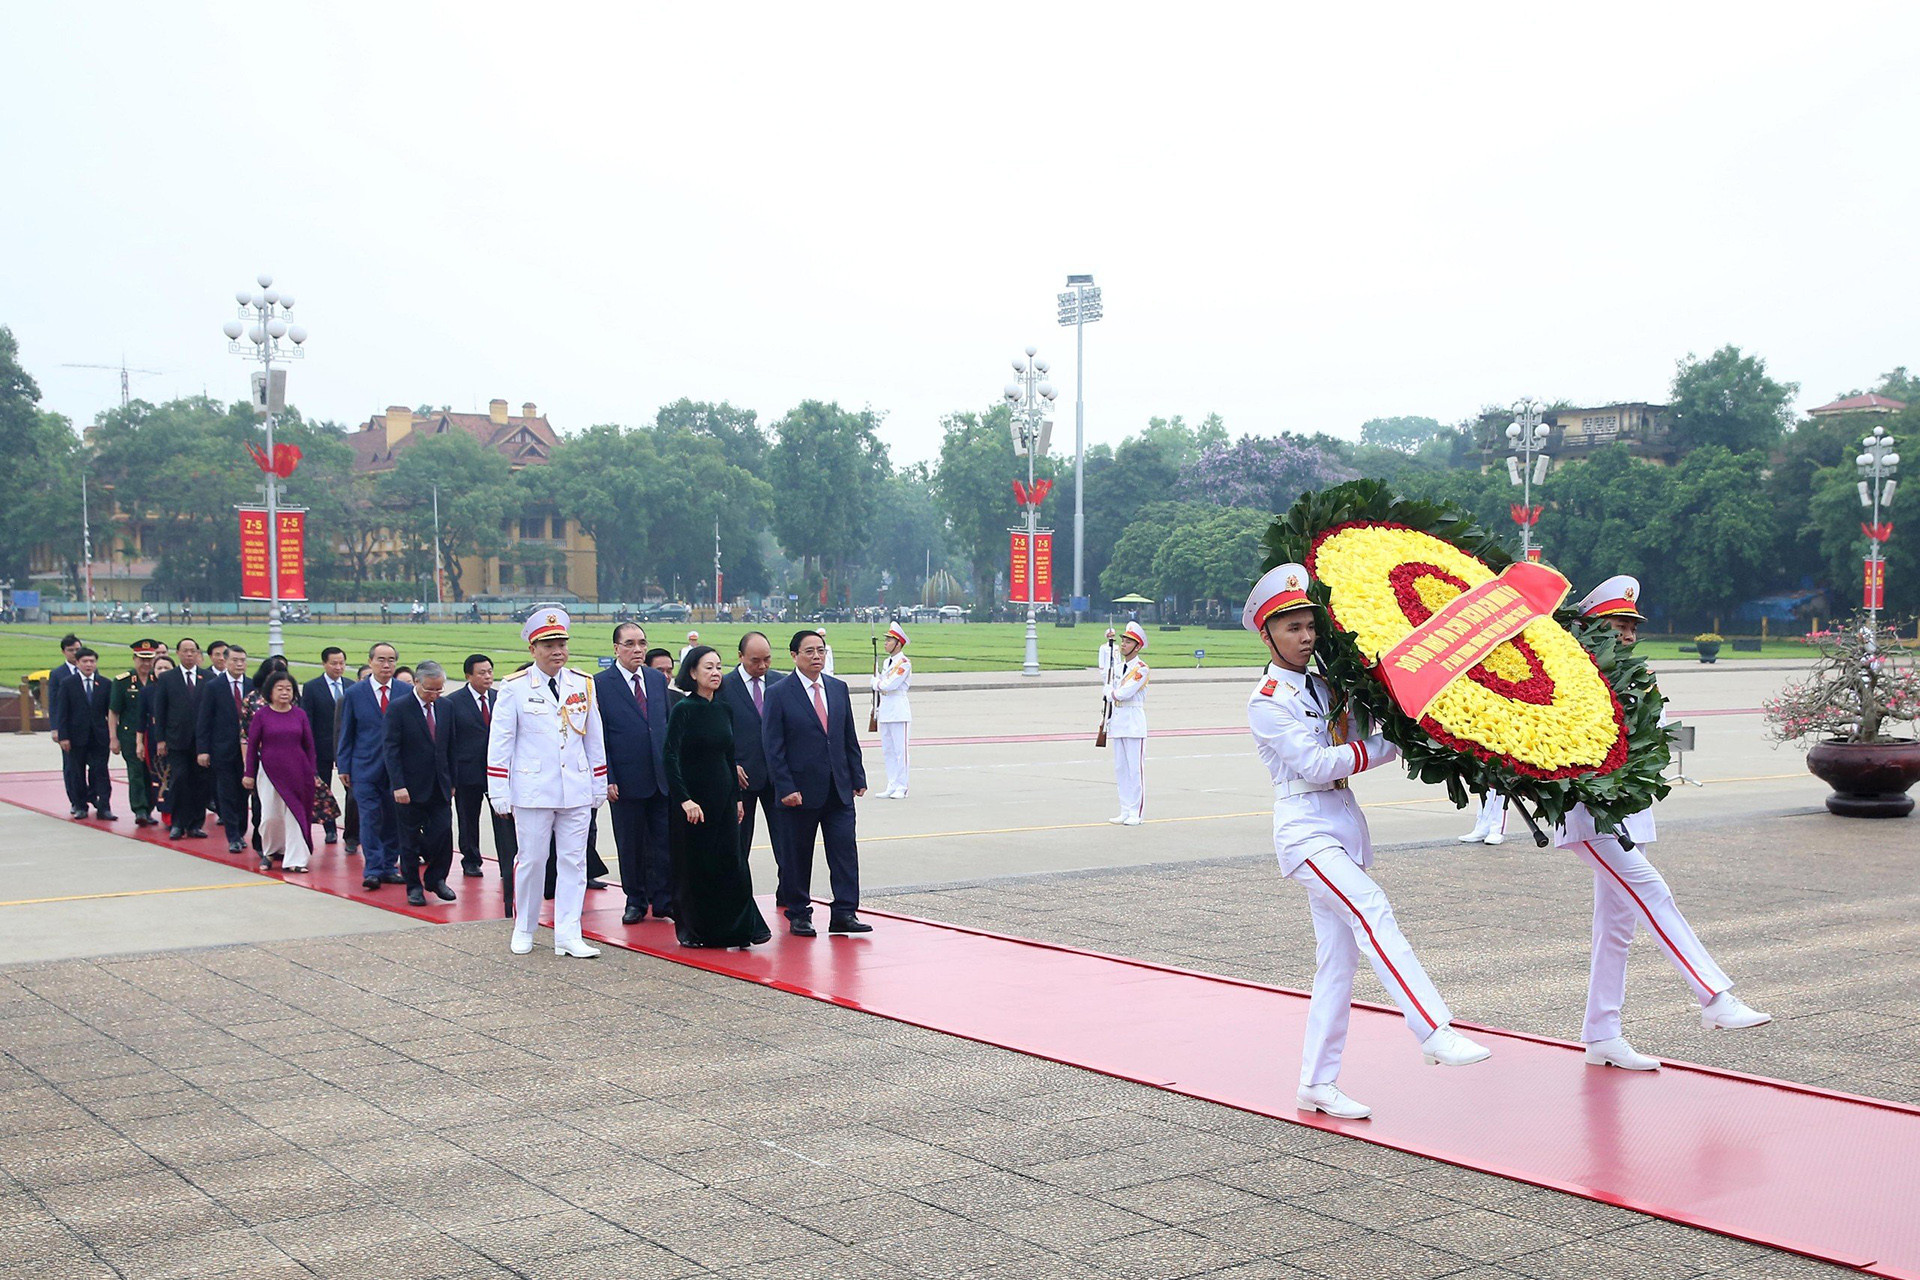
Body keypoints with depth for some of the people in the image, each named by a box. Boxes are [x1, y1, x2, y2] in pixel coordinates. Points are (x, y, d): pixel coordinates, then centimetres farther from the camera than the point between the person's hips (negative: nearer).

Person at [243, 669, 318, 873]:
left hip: (297, 773, 1)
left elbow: (309, 745, 7)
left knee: (294, 815, 0)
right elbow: (252, 745, 3)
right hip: (269, 772, -1)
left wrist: (313, 774, 5)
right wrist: (249, 774, 2)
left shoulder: (300, 714, 3)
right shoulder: (261, 715, -1)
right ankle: (269, 853, 25)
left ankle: (294, 860, 5)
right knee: (270, 817, 0)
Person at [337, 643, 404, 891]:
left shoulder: (406, 693, 2)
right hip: (365, 768, -1)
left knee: (393, 819, 6)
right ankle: (372, 870, -4)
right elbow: (346, 734, 6)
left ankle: (389, 867, 16)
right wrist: (344, 768, 2)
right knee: (370, 818, -6)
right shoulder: (354, 694, 2)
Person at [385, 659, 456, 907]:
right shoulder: (398, 708, -7)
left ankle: (436, 879, 17)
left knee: (443, 834, -2)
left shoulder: (445, 707, 8)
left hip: (439, 788, 4)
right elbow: (391, 750, -10)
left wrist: (451, 781, 11)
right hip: (410, 788, -4)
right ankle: (414, 886, 16)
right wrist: (398, 785, -17)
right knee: (410, 839, 5)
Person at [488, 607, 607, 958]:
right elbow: (500, 743, -1)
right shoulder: (514, 688, -2)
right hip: (533, 791, -3)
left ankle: (568, 935, 6)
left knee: (573, 861, 2)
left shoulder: (583, 685, 8)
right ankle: (523, 930, 21)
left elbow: (594, 739, 14)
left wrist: (600, 786, 13)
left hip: (577, 792, 3)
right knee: (531, 860, 5)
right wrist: (499, 793, -5)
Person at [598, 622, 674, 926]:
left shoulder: (657, 679, 10)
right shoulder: (601, 684, -5)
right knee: (630, 846, 7)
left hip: (662, 777, 4)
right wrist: (607, 780, -11)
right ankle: (636, 901, 20)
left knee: (665, 843, 2)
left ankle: (664, 901, 12)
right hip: (626, 781, -3)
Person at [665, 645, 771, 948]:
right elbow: (671, 758, -15)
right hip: (692, 801, -5)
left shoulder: (724, 711, 8)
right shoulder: (684, 710, -10)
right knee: (692, 866, 3)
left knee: (732, 863, 2)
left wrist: (737, 797, 15)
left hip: (723, 798, 5)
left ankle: (739, 927, 8)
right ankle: (691, 931, 15)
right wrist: (685, 799, -23)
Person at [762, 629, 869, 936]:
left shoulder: (839, 689, 10)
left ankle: (844, 914, 2)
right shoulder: (779, 694, -5)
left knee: (845, 851, -3)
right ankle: (799, 914, 18)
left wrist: (858, 777, 9)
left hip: (838, 790, 4)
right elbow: (773, 747, -7)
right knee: (796, 856, 5)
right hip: (799, 791, -4)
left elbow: (850, 738, 14)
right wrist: (785, 788, -14)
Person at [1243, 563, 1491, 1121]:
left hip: (1345, 827, 8)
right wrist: (1392, 744, -14)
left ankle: (1317, 1084, 12)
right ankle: (1435, 1033, -33)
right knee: (1372, 911, -26)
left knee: (1338, 958, 6)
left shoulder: (1323, 689, 15)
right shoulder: (1267, 701, -8)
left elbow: (1353, 749, 13)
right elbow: (1316, 764, -15)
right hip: (1305, 829, -8)